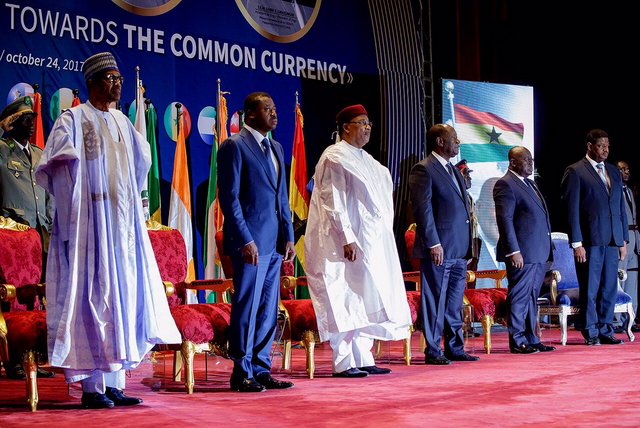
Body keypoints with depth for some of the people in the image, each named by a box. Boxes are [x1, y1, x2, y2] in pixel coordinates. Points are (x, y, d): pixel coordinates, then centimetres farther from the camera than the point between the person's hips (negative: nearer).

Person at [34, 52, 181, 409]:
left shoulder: (122, 122, 16)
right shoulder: (74, 119, -5)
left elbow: (142, 159, 30)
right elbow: (60, 161, -18)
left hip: (123, 223, 7)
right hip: (91, 222, -7)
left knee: (122, 295, 6)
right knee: (92, 295, -7)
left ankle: (114, 383, 10)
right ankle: (92, 387, -4)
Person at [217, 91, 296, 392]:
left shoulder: (275, 148, 17)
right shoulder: (234, 146, -7)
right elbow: (229, 197, -12)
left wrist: (288, 237, 11)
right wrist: (246, 240, -16)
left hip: (273, 242, 8)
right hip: (250, 241, -8)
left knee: (268, 311, 10)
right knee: (247, 308, -3)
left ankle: (261, 370, 17)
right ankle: (242, 374, 5)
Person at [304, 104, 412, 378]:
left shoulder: (364, 158, 18)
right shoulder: (334, 158, -9)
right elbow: (334, 202, -16)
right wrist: (347, 239, -23)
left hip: (371, 241, 9)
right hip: (350, 241, -9)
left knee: (365, 302, 9)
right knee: (347, 301, -8)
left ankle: (363, 359, 13)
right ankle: (343, 363, -5)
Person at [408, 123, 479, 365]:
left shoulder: (454, 171, 19)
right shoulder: (424, 169, -9)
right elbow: (422, 209, -15)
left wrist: (468, 246, 17)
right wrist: (433, 244, -20)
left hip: (459, 251, 9)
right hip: (438, 250, -9)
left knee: (455, 303, 12)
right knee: (435, 302, -2)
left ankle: (454, 349, 19)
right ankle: (433, 352, 3)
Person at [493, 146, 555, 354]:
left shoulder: (530, 184, 20)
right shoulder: (505, 184, -9)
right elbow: (504, 220, -16)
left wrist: (547, 249, 19)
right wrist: (513, 251, -21)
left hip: (539, 253, 9)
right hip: (522, 253, -9)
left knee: (532, 297, 12)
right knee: (519, 296, -4)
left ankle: (531, 339, 18)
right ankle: (517, 341, 2)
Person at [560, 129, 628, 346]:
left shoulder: (613, 172, 16)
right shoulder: (575, 172, -3)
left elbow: (621, 207, 18)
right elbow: (571, 209, -7)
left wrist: (623, 239, 12)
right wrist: (576, 243, -12)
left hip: (612, 240, 6)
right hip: (590, 240, -6)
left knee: (609, 288, 8)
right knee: (590, 289, 0)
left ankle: (605, 331, 16)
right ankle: (590, 333, 9)